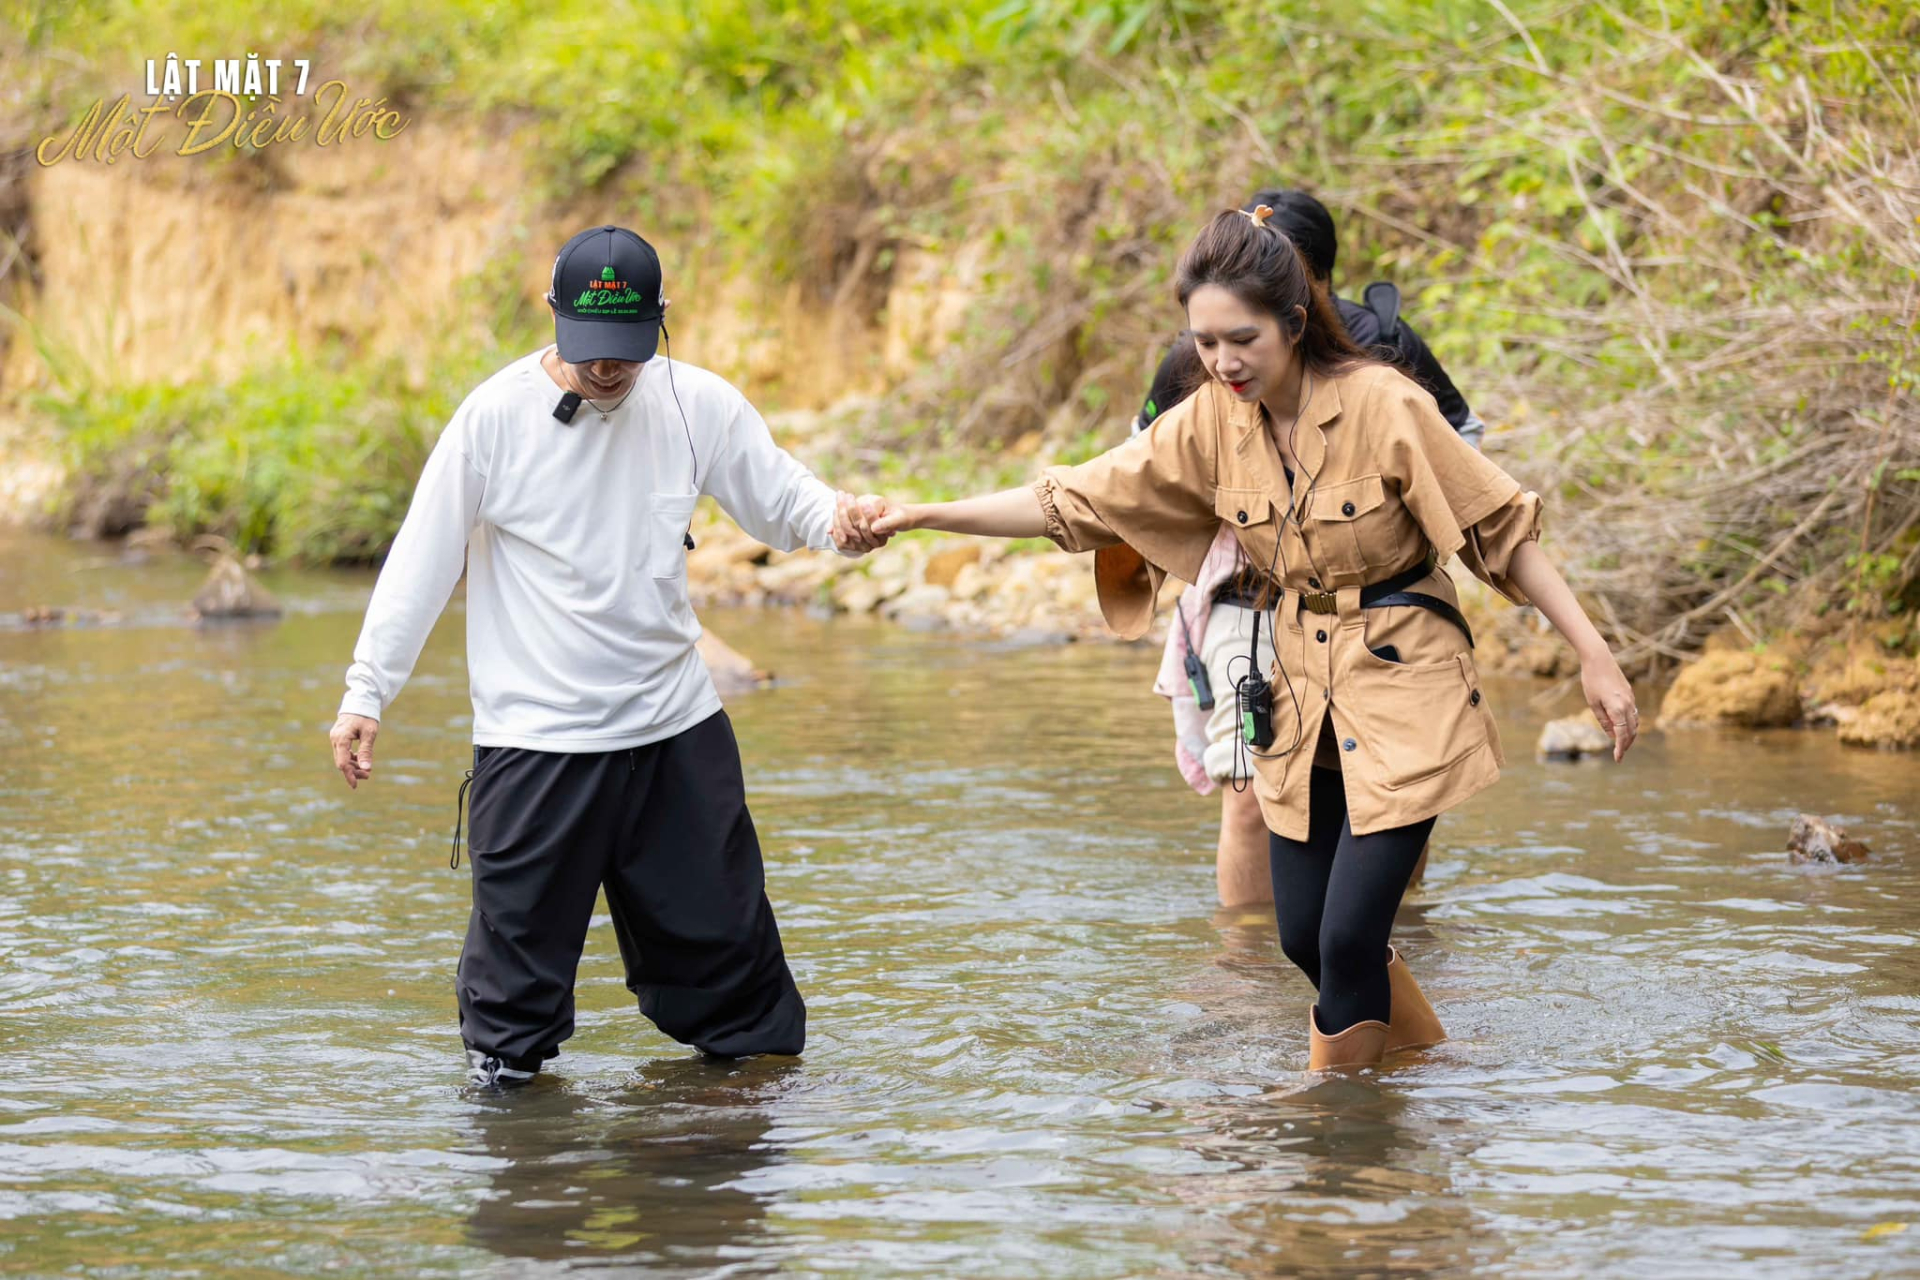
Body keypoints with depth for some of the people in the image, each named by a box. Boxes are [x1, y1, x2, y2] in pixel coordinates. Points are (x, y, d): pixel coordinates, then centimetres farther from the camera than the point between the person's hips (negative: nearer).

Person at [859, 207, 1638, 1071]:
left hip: (1401, 689, -6)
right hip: (1297, 696, 6)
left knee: (1349, 936, -11)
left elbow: (1503, 529, -13)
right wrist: (918, 516, -8)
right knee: (1303, 938, 9)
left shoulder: (1383, 406, -19)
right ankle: (1431, 1064, 33)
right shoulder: (1209, 425, -4)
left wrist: (1595, 660, -16)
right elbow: (1074, 503, -1)